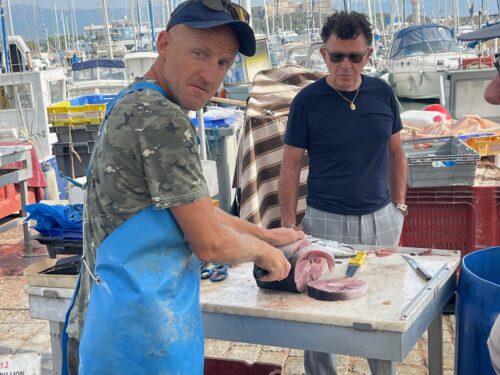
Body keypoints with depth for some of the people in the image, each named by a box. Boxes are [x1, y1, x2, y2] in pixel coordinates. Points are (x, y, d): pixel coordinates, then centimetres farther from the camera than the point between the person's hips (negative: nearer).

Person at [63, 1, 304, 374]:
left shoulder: (130, 106, 10)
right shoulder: (164, 120, -20)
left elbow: (194, 208, 19)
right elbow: (211, 244, -17)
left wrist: (267, 234, 23)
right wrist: (263, 251, 2)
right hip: (142, 342, -9)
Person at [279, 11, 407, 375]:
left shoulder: (383, 93, 1)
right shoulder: (307, 100, -8)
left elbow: (395, 152, 11)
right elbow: (291, 165, -4)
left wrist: (399, 205, 8)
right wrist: (288, 226, -6)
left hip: (381, 219, 3)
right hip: (326, 221, -3)